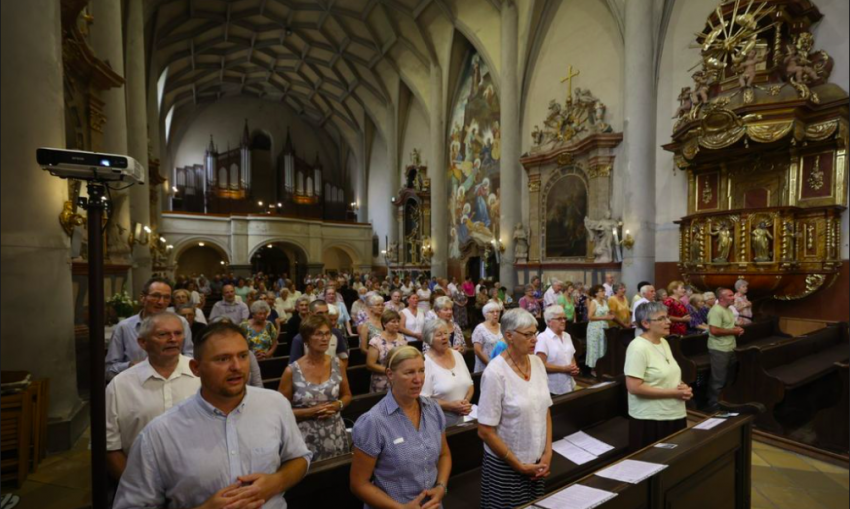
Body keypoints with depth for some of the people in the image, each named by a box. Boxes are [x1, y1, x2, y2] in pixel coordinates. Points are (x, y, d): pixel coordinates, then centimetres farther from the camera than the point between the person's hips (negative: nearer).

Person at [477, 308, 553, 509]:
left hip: (537, 461, 6)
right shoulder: (495, 372, -21)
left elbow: (545, 411, 8)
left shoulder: (537, 363, -2)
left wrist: (548, 453, 0)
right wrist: (520, 466, -11)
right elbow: (485, 432, -18)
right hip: (505, 466, -5)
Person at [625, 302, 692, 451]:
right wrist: (673, 393, -20)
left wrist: (682, 386, -3)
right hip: (650, 419, -8)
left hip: (675, 415, 8)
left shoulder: (664, 342, 8)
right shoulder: (638, 347, -19)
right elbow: (634, 387, -24)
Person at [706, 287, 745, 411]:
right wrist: (733, 331, -16)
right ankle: (714, 407, 8)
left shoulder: (728, 309, 13)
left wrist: (736, 328, 4)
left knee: (729, 378, 19)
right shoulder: (716, 310, -20)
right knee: (718, 380, -2)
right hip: (719, 350, -10)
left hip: (730, 348, 10)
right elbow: (714, 330, -27)